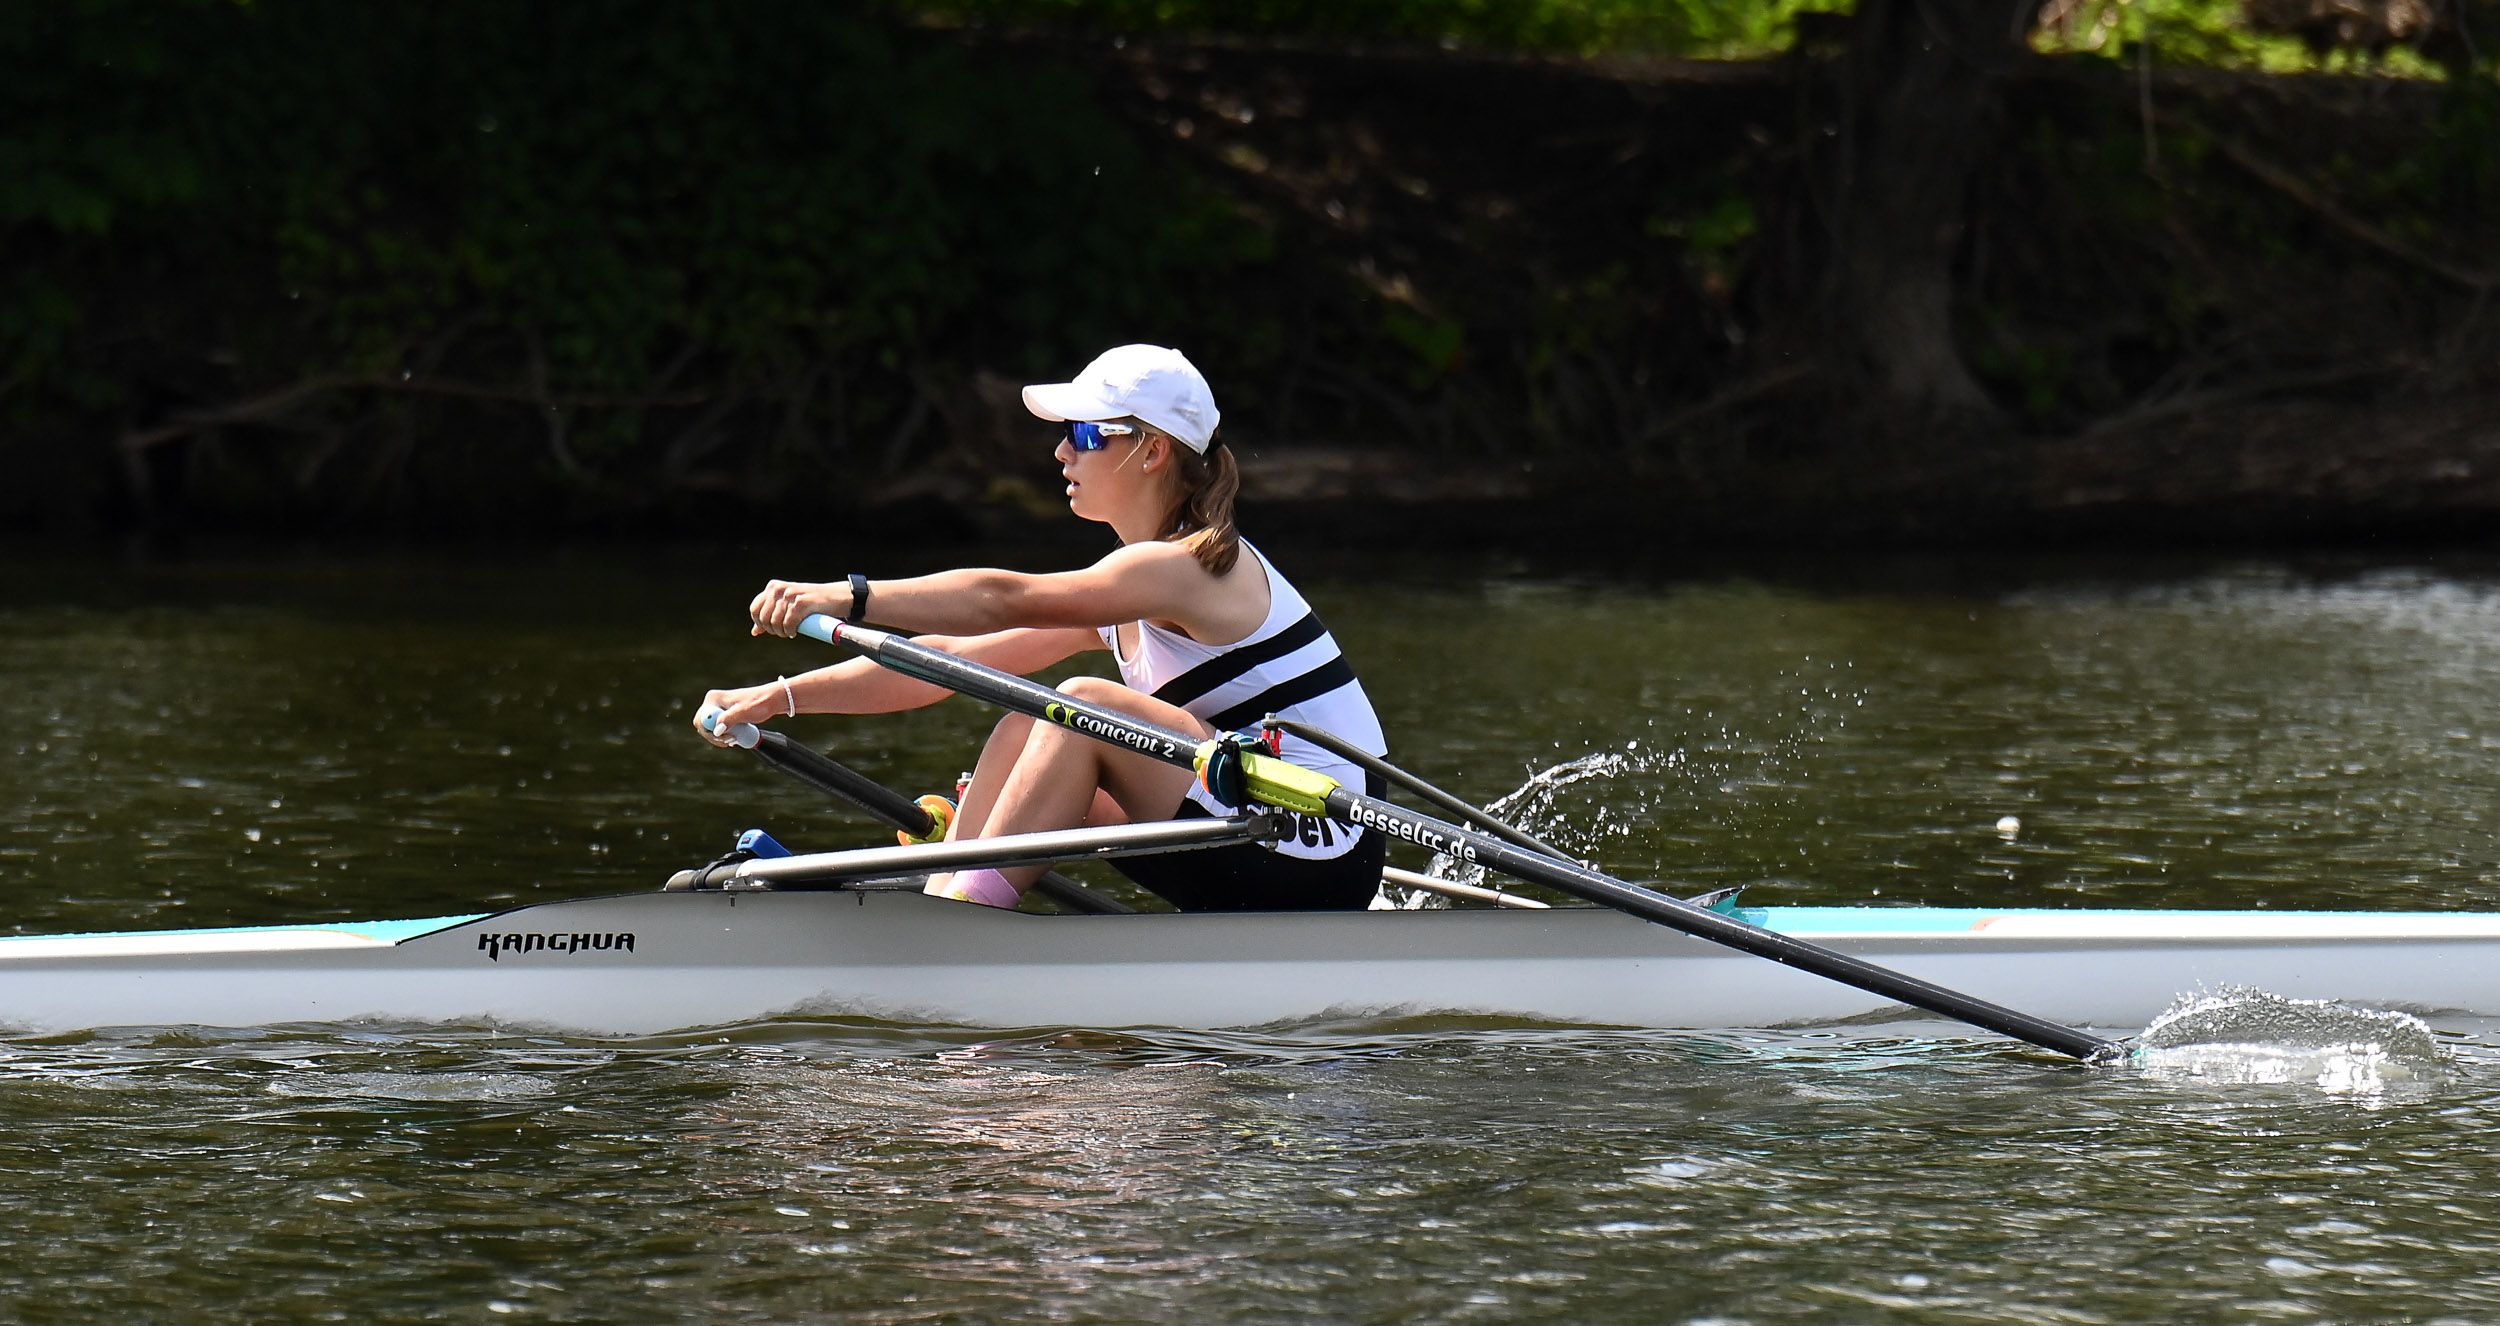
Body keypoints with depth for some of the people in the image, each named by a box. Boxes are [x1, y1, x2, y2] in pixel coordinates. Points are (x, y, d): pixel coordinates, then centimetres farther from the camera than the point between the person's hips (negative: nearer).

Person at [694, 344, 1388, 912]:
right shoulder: (1120, 597, 13)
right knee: (1021, 734, 2)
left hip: (1320, 861, -9)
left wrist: (849, 597, -38)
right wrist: (784, 697, 2)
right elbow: (949, 658, 9)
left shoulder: (1189, 567, -15)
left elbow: (1003, 600, -29)